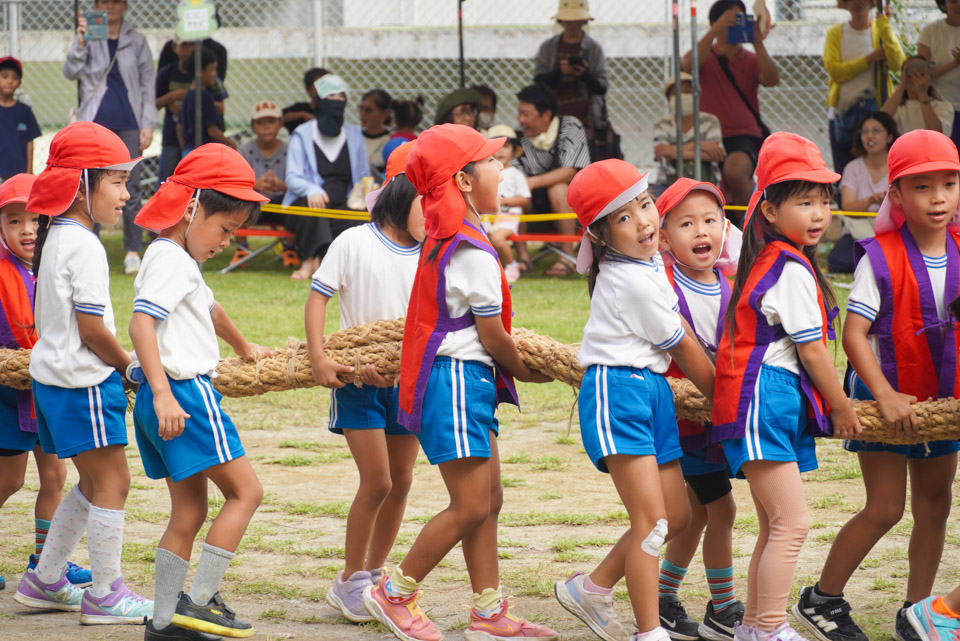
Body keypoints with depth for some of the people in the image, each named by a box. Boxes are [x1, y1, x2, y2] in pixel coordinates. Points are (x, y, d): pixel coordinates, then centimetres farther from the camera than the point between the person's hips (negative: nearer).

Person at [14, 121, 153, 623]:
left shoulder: (52, 239, 12)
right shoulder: (84, 248, -18)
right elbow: (91, 327, -21)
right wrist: (129, 365, -6)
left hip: (52, 374, 10)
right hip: (83, 380, -10)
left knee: (92, 482, 19)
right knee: (112, 482, -3)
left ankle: (45, 581, 24)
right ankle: (105, 596, 1)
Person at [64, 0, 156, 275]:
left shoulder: (137, 42, 8)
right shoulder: (88, 38, 6)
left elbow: (147, 85, 8)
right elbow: (71, 72, -8)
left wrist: (148, 124, 0)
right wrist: (80, 43, -24)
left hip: (128, 125, 0)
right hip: (94, 124, 0)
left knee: (131, 189, -2)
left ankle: (133, 252, 2)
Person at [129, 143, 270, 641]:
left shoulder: (178, 260, 20)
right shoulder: (171, 260, -13)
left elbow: (209, 309, 40)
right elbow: (141, 322, -26)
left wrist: (243, 348, 57)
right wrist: (163, 393, -33)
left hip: (167, 397, 10)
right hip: (183, 393, -10)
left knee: (189, 513, 11)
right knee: (244, 491, -5)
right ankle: (199, 600, -9)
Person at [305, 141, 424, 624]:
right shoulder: (355, 243, -8)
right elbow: (318, 295, -8)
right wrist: (318, 357, -18)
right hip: (358, 379, -5)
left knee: (401, 483, 7)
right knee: (376, 483, -10)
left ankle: (375, 574, 24)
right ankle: (348, 583, 5)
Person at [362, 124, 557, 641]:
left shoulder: (443, 237, 11)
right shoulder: (474, 252, -19)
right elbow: (493, 336, -13)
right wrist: (526, 371, 4)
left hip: (469, 383, 10)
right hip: (458, 380, -10)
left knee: (489, 499, 12)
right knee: (470, 507, -6)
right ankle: (394, 594, 4)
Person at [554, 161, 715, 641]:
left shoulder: (645, 262, 12)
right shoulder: (636, 282, -17)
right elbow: (685, 350, -6)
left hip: (651, 390, 10)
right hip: (618, 390, -10)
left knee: (676, 515, 9)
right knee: (652, 520, -12)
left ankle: (592, 588, 22)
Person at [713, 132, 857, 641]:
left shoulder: (763, 261, 14)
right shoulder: (794, 270, -13)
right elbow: (811, 351, -11)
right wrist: (842, 408, 0)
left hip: (764, 403, 11)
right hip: (768, 397, -11)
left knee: (774, 527, 16)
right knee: (792, 524, -13)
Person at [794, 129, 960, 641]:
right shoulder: (880, 259, -17)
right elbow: (854, 333, -19)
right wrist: (885, 395, -27)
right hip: (885, 397, -5)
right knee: (885, 508, -6)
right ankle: (821, 600, 10)